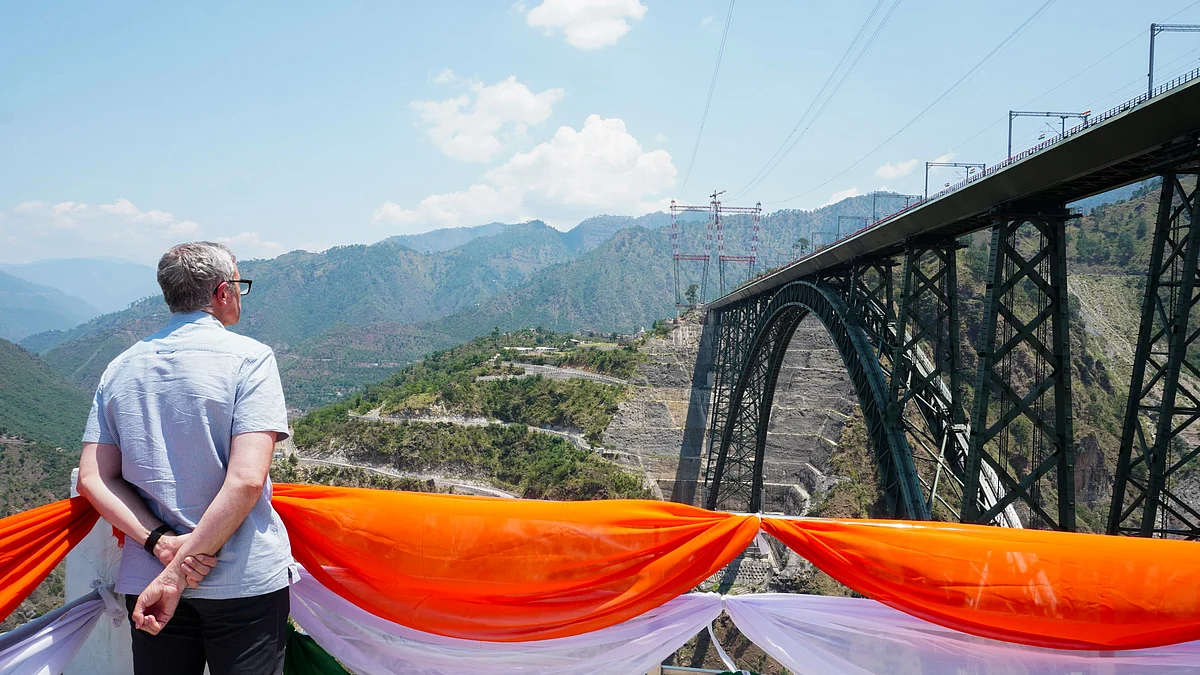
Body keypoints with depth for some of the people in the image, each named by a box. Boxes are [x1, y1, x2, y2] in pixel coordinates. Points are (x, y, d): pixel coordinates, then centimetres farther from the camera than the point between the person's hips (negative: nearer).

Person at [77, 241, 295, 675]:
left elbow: (93, 480, 1)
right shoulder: (249, 358, -9)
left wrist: (161, 542, -8)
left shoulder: (120, 369, 8)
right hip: (245, 581, -5)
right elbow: (246, 479, -19)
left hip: (144, 581, 5)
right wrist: (177, 574, -16)